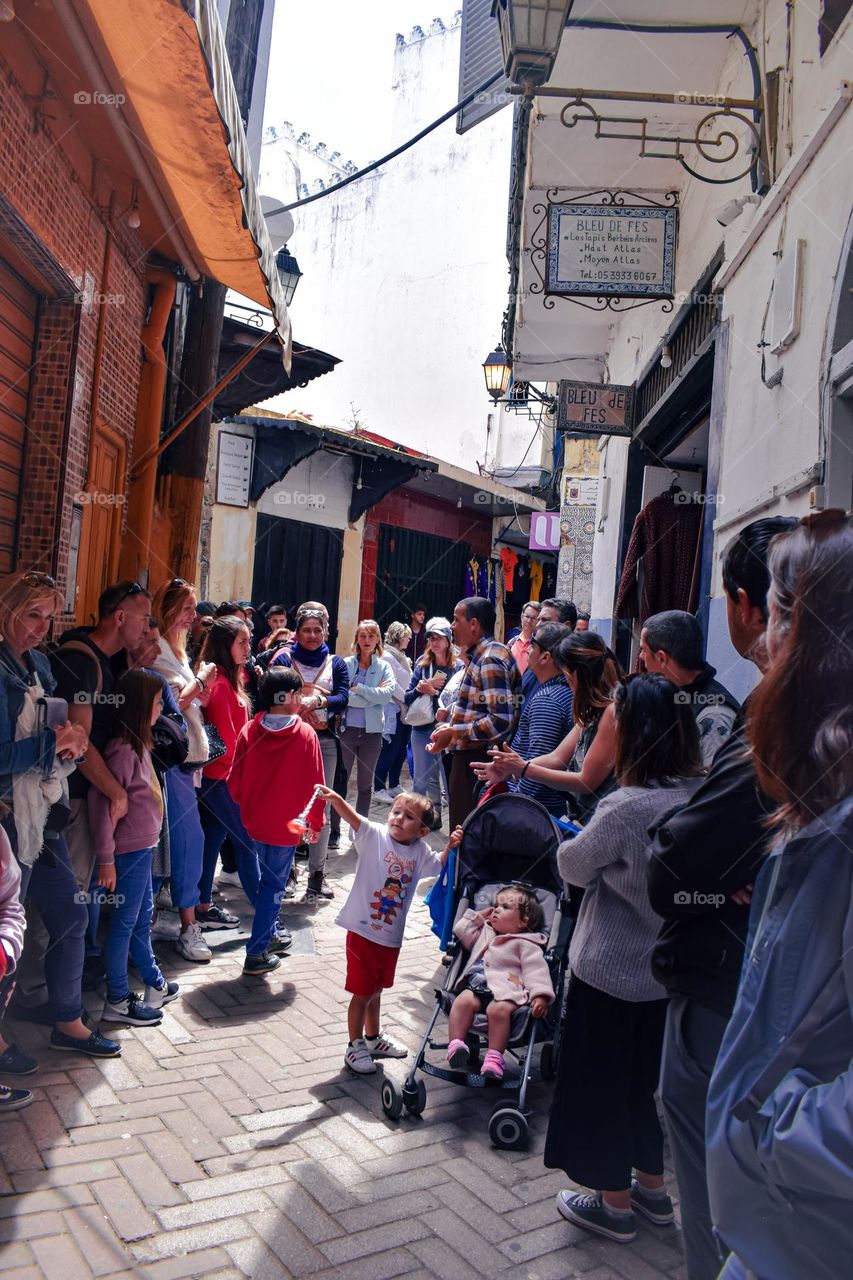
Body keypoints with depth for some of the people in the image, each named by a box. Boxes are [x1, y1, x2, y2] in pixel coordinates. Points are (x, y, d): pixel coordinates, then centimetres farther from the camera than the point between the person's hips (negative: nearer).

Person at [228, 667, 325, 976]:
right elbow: (314, 783, -10)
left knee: (269, 878, 23)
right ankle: (256, 954, 8)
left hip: (255, 820, 4)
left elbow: (235, 781, -2)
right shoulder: (305, 734, -15)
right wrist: (316, 821, 3)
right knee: (274, 885, 5)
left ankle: (270, 933, 39)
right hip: (286, 823, -4)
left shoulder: (249, 730, -7)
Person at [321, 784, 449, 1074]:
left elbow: (440, 865, 14)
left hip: (391, 936, 5)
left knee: (375, 989, 25)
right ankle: (355, 1047, 25)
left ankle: (373, 1038, 44)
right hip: (362, 931, -5)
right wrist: (335, 799, -50)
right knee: (362, 993, 6)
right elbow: (352, 818, -30)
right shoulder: (374, 835, -14)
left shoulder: (420, 852, -1)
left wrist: (452, 846, -5)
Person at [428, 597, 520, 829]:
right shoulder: (480, 655, 15)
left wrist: (454, 733, -20)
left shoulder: (490, 659, -17)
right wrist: (452, 726, 12)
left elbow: (501, 720, -25)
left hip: (476, 761, -10)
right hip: (467, 755, 10)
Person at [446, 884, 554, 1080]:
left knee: (498, 1009, -34)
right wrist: (477, 917, 29)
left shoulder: (526, 945, 8)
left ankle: (494, 1056, -27)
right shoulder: (485, 933, 29)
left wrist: (541, 996, -18)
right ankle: (456, 1044, -26)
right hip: (476, 987, 5)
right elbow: (462, 932, 35)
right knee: (463, 1001, -27)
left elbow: (536, 970, -3)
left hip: (506, 991, -5)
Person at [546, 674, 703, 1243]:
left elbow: (572, 866, -13)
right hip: (668, 967, 7)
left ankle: (615, 1205, 30)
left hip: (611, 970, -7)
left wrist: (581, 843, 5)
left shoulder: (625, 809, -29)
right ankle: (653, 1189, 42)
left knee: (600, 1081, 14)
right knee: (646, 1076, 25)